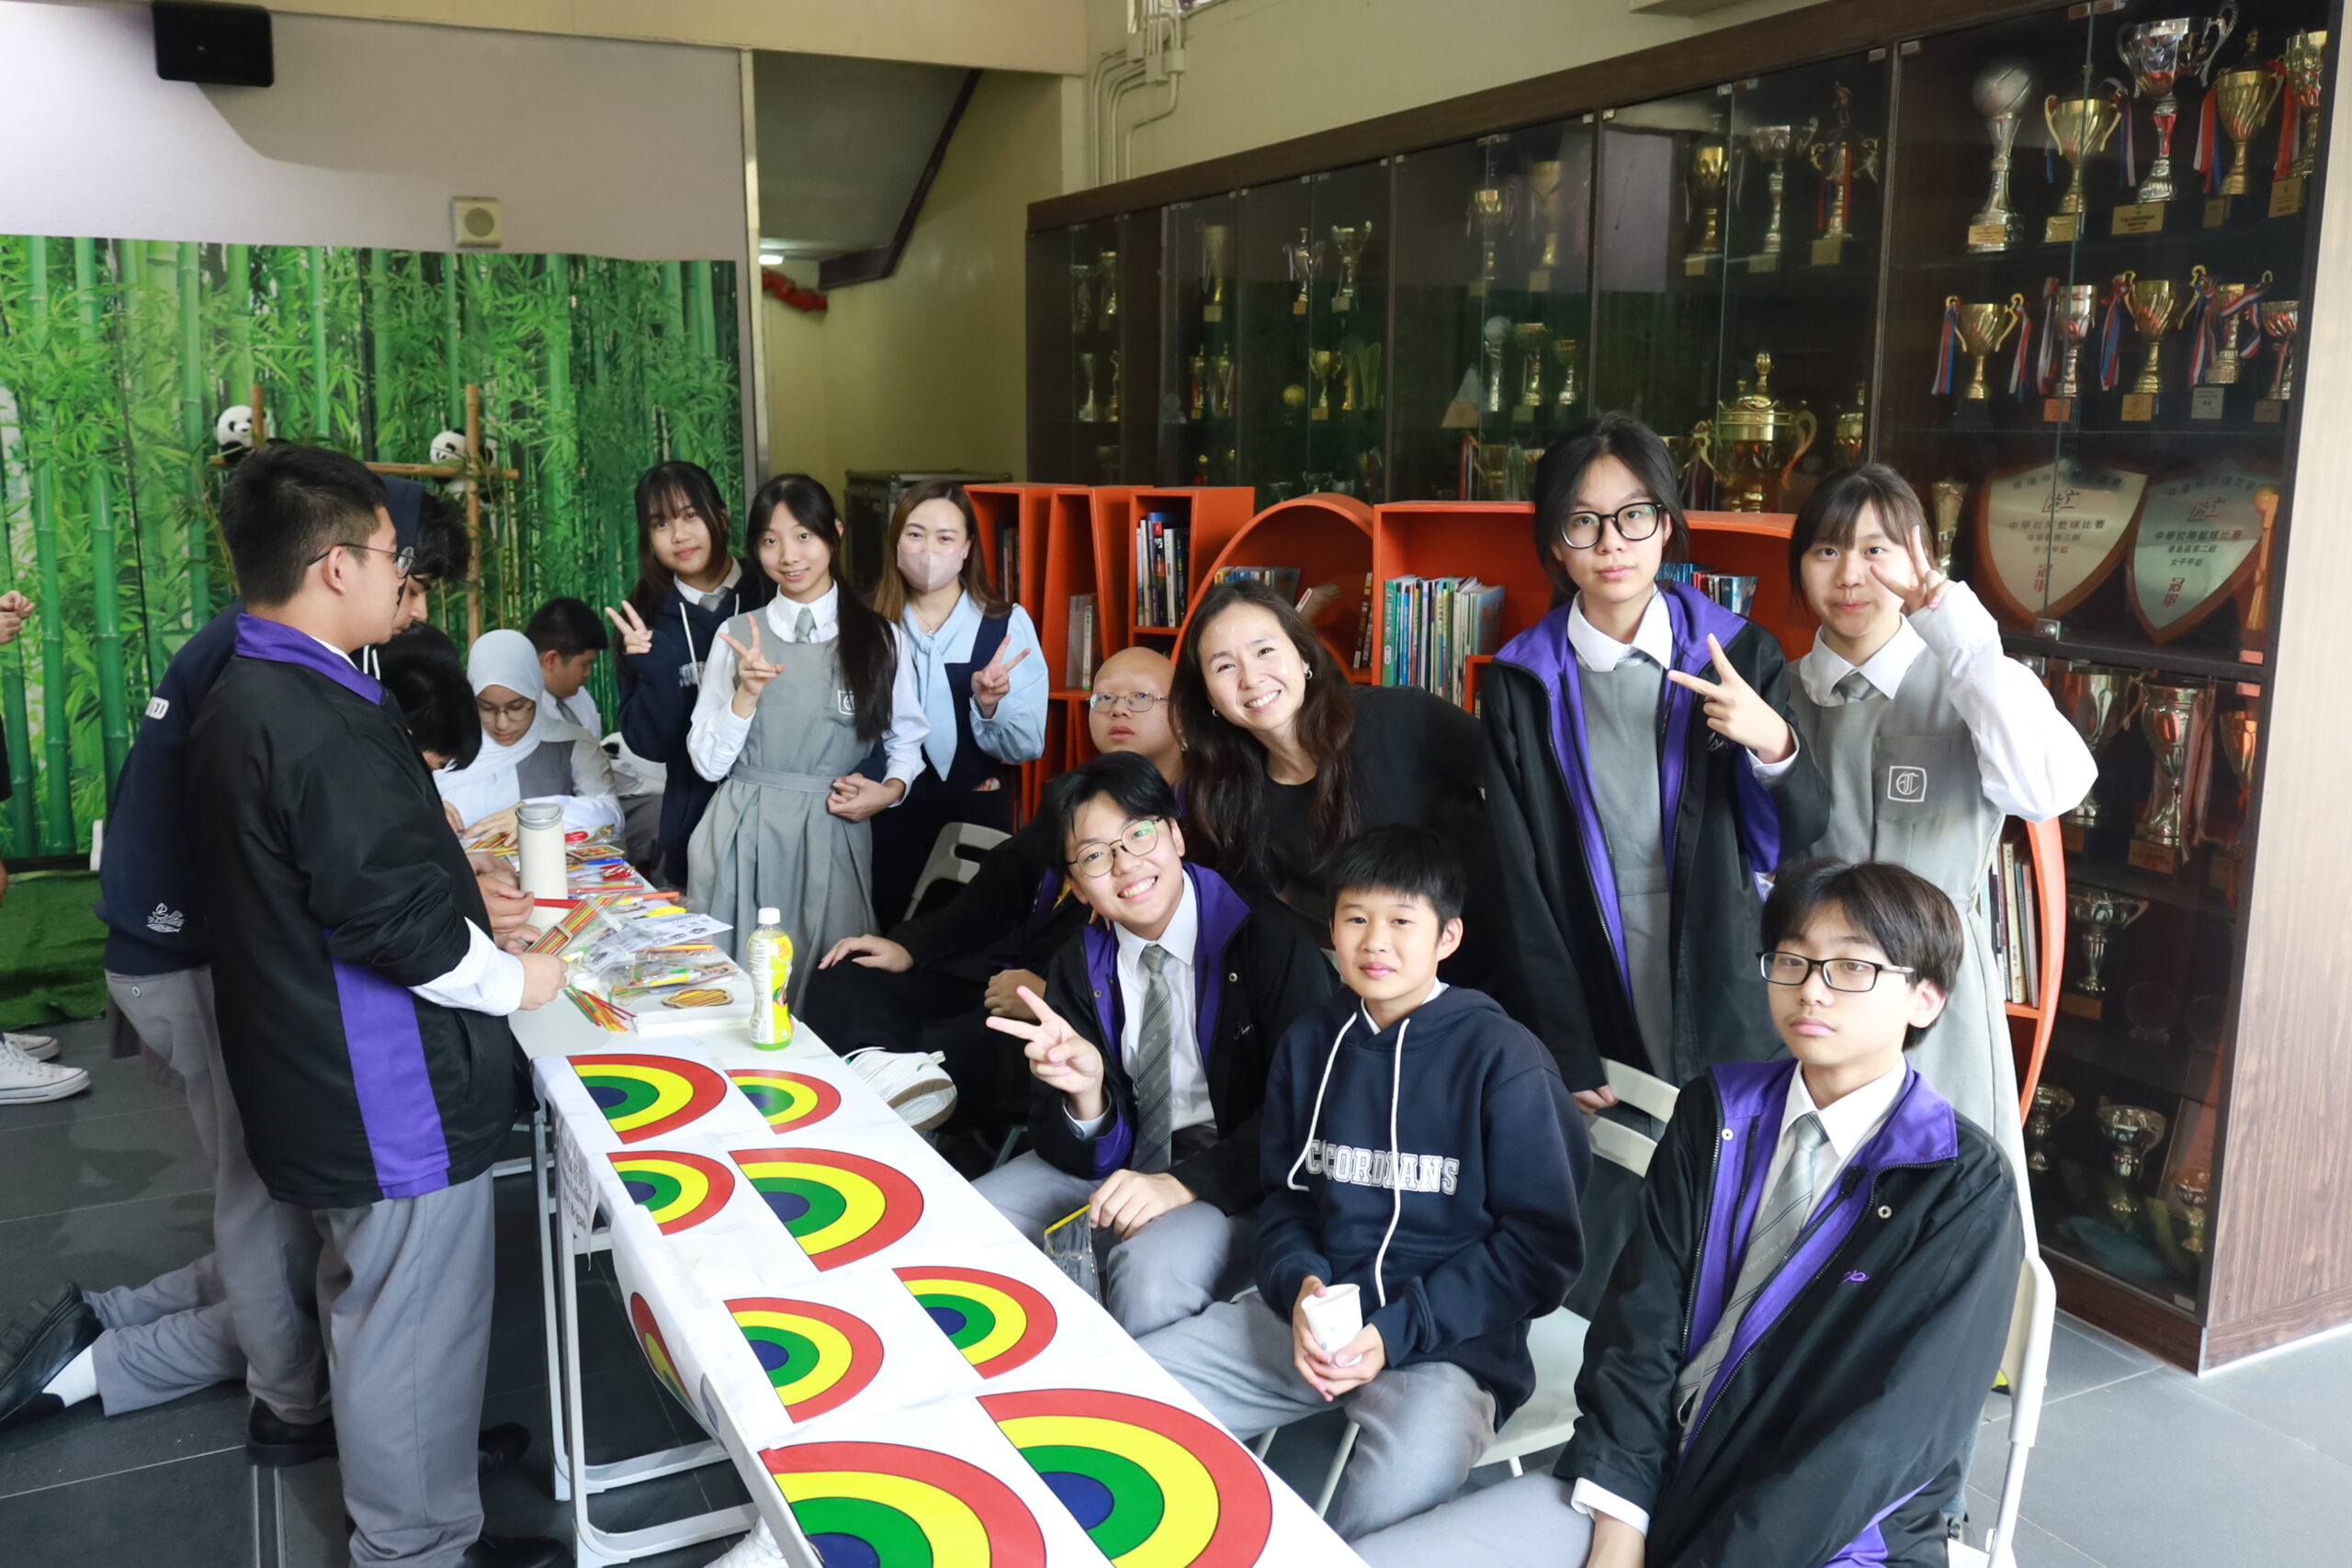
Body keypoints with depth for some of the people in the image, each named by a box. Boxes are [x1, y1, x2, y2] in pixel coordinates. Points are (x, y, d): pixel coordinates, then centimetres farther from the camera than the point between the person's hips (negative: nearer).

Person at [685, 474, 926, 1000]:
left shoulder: (880, 639, 3)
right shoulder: (737, 635, 5)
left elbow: (907, 740, 13)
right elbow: (707, 762, 3)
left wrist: (891, 789, -6)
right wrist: (747, 694, -11)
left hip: (832, 838, -1)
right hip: (742, 838, 1)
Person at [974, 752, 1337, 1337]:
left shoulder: (1269, 940, -12)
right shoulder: (1076, 969, 2)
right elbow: (1080, 1158, 0)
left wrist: (1185, 1183, -26)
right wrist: (1085, 1093, -23)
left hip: (1230, 1179, -5)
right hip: (1115, 1163, 5)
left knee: (1151, 1273, -34)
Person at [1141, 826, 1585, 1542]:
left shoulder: (1504, 1060, -8)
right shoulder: (1308, 1043, 9)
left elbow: (1541, 1245, -7)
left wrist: (1396, 1332, -15)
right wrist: (1300, 1288, -8)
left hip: (1447, 1338, -5)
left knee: (1401, 1486, -35)